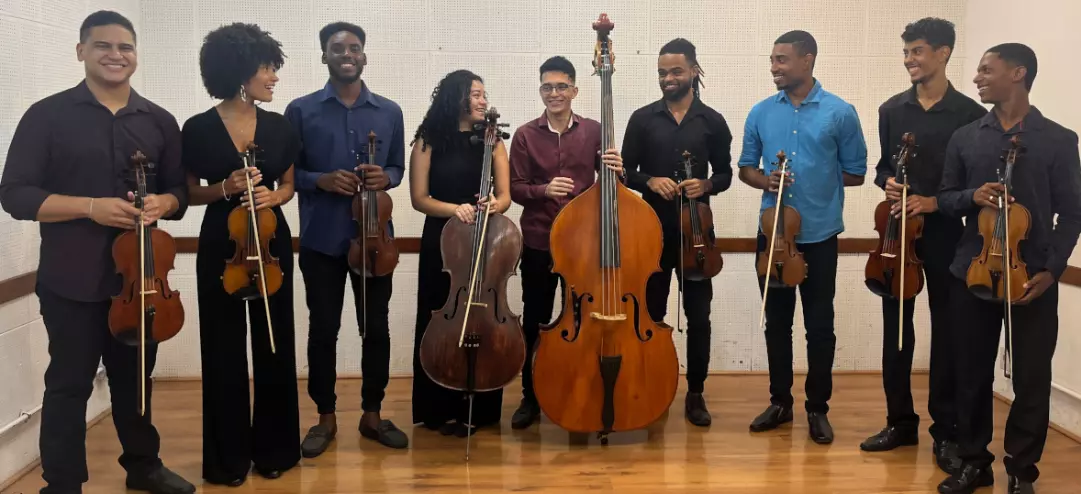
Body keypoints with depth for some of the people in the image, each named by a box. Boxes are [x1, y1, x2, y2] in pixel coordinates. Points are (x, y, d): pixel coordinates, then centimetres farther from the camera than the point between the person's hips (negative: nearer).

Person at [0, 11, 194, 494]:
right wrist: (91, 206, -20)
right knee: (69, 383, 6)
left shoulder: (158, 121, 6)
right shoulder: (48, 115, -4)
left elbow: (180, 191, 10)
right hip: (72, 280, -3)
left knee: (135, 377, 17)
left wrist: (162, 203, -14)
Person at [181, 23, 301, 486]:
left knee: (274, 345, 7)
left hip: (272, 242, 2)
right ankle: (228, 456, 17)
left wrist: (273, 196, -10)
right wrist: (224, 189, -17)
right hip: (219, 246, -2)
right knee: (225, 349, 4)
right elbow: (189, 193, 2)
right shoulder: (199, 129, -6)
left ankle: (274, 447, 22)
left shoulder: (278, 126, 1)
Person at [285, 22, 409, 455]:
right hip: (321, 239, -1)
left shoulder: (389, 111, 7)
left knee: (377, 328, 7)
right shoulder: (301, 110, 1)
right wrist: (321, 180, -16)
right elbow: (286, 172, 2)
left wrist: (384, 178, -10)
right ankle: (326, 417, 21)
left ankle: (372, 414, 22)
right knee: (323, 330, 7)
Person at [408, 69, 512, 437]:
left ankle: (478, 408, 16)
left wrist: (492, 205, -21)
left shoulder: (491, 141, 4)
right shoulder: (429, 140, 0)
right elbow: (419, 198, -1)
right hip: (441, 244, -1)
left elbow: (505, 196, 2)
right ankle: (442, 410, 16)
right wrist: (454, 208, -19)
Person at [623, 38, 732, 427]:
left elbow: (725, 174, 8)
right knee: (651, 314, 8)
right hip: (653, 228, 0)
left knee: (698, 315, 4)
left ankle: (695, 394, 16)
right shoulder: (642, 119, 3)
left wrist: (707, 184, -13)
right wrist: (650, 181, -15)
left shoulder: (712, 122, 3)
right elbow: (625, 172, 4)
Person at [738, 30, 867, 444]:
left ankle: (818, 408, 19)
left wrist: (818, 180, -4)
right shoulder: (761, 112, 4)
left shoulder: (840, 112, -4)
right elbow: (745, 167, 11)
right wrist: (765, 180, -9)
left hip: (819, 235, -2)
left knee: (819, 325, 5)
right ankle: (780, 401, 25)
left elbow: (856, 173, 3)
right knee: (777, 321, 12)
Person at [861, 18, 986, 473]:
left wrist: (937, 201, -16)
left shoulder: (969, 114, -4)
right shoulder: (891, 109, 6)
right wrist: (887, 183, -7)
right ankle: (900, 421, 21)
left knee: (946, 330, 3)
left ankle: (947, 433, 13)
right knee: (896, 327, 8)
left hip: (944, 233, -3)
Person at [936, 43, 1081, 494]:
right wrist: (971, 196, -11)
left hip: (1032, 277, -2)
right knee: (972, 373, 9)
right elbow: (945, 199, 11)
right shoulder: (965, 138, 8)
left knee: (1032, 378, 2)